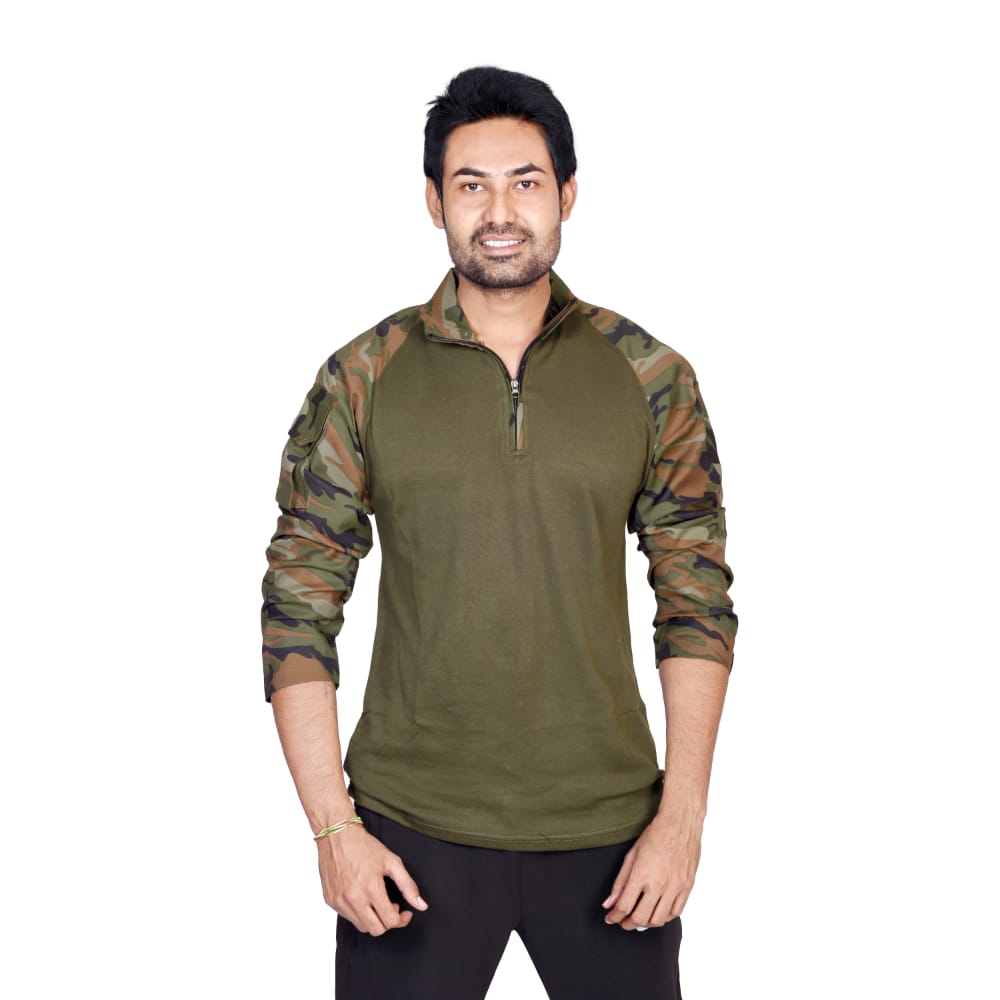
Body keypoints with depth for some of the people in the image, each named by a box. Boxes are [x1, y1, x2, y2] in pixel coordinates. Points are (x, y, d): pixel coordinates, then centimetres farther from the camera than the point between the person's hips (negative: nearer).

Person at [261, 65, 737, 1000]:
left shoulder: (652, 379, -1)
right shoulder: (362, 379, -3)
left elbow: (697, 605, 1)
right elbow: (299, 608, -2)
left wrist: (683, 814, -4)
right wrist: (332, 825, -7)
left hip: (608, 832, 1)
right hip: (413, 829, 0)